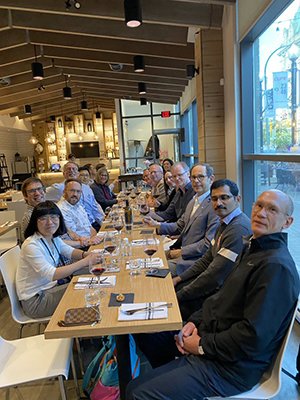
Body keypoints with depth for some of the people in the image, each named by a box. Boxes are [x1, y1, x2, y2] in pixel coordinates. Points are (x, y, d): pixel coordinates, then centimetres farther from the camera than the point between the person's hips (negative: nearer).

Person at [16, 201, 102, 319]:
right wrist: (85, 261, -33)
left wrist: (85, 254, -12)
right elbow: (52, 275, -32)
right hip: (34, 301, -8)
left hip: (50, 288, 8)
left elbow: (70, 251, 12)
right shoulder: (31, 245, -25)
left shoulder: (54, 238, 1)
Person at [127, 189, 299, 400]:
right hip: (206, 334, 9)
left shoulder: (277, 266, -25)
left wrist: (203, 346, -16)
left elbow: (254, 338, -27)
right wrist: (194, 321, 0)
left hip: (232, 365, -9)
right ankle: (172, 377, 34)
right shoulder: (252, 248, 8)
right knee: (147, 334, 18)